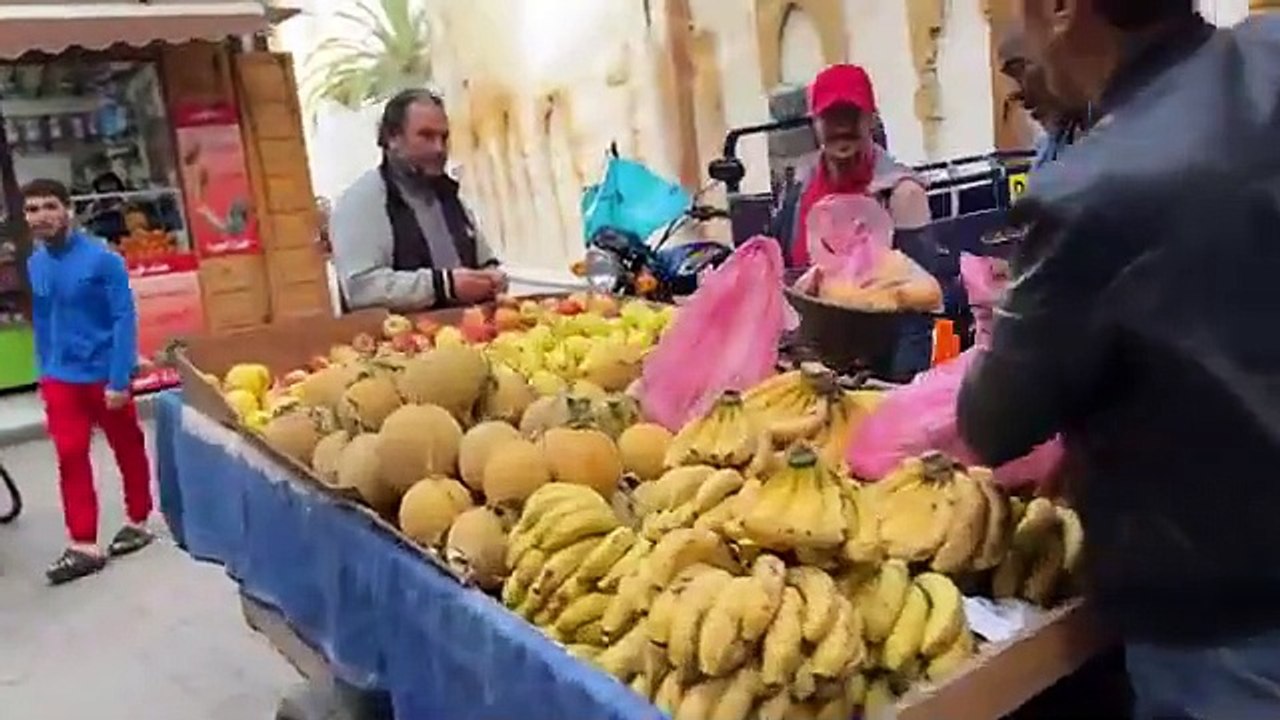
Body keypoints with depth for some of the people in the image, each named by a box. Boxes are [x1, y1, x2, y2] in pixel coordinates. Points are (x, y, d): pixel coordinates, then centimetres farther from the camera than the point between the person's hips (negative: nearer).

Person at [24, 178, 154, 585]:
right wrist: (45, 372, 13)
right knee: (70, 458, 2)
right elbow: (41, 322, 13)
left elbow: (124, 319, -16)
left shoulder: (101, 258, -14)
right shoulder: (35, 264, 3)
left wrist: (119, 379, -19)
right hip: (60, 378, 5)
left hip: (104, 374, -5)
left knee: (128, 449, 11)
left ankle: (138, 523, 28)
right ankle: (84, 546, 7)